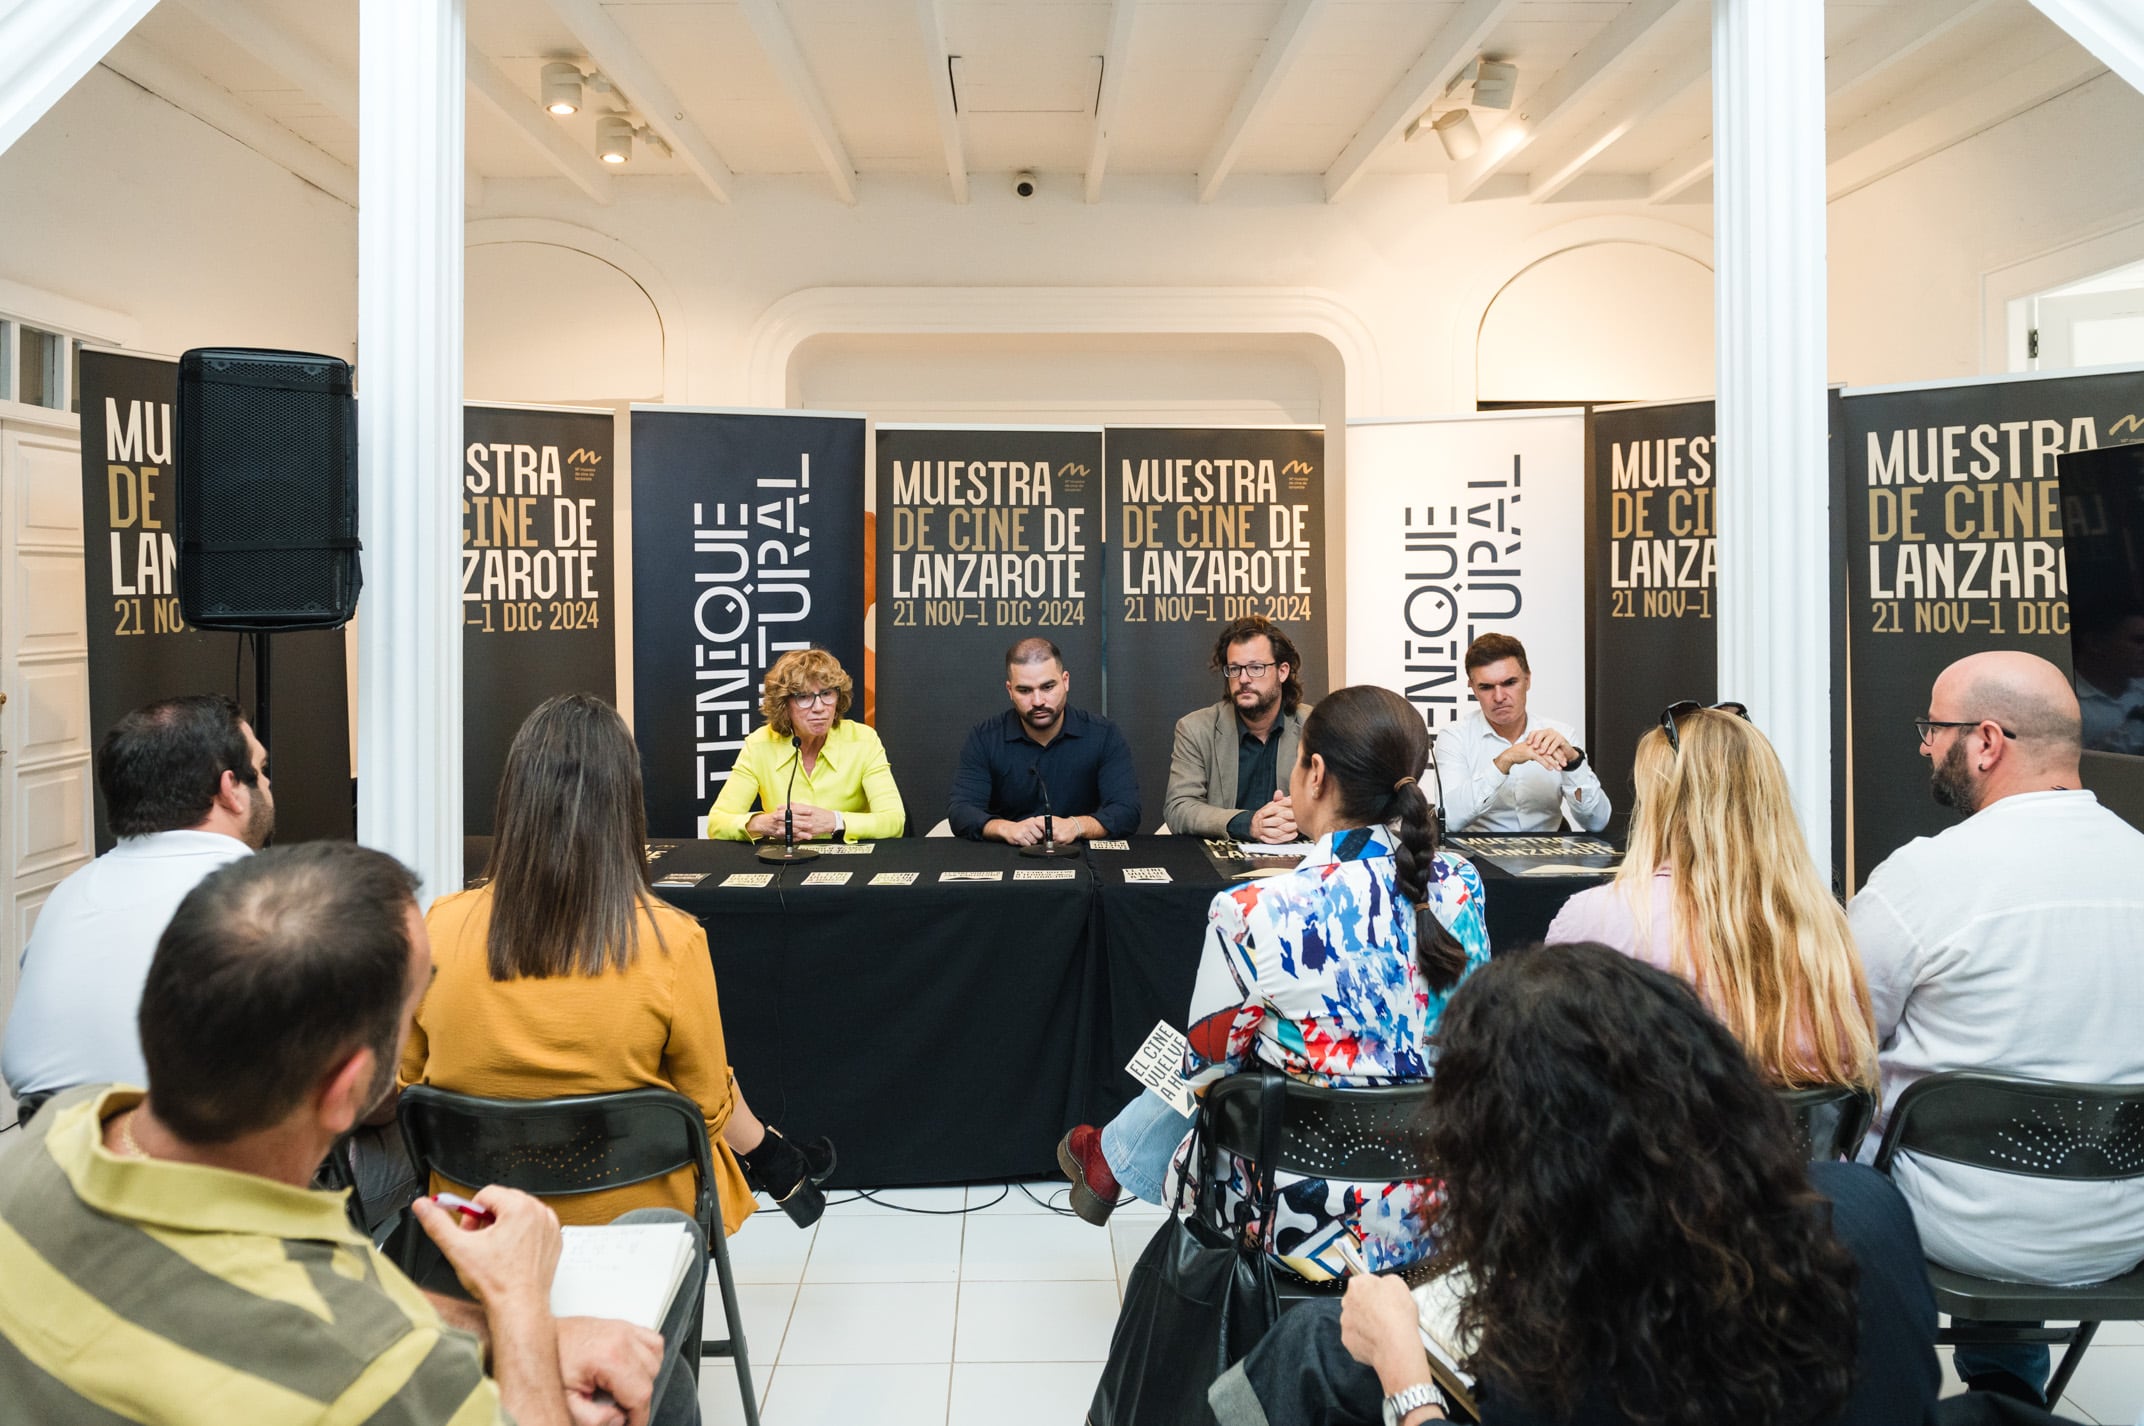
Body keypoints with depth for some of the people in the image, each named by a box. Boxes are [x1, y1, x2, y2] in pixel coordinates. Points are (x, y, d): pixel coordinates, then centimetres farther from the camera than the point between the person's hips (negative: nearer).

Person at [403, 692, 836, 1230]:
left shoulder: (440, 930, -17)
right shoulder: (671, 943, -24)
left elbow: (409, 1082, 0)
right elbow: (708, 1109, -11)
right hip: (631, 1211, -3)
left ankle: (778, 1167, 42)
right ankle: (779, 1168, 45)